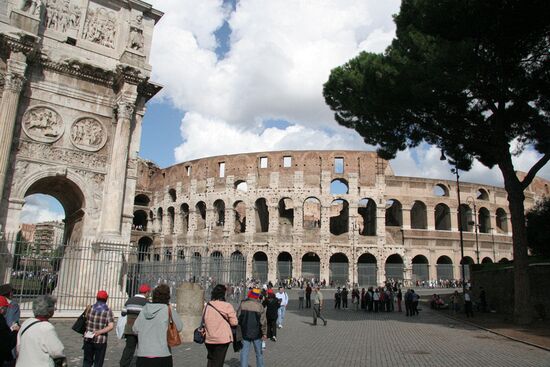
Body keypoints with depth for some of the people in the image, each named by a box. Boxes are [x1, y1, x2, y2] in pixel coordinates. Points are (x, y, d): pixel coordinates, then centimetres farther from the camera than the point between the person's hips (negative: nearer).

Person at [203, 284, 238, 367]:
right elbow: (234, 322, -12)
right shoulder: (227, 306, -13)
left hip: (209, 339, 5)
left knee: (211, 360, 22)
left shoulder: (206, 306, 4)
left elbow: (204, 321, 11)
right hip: (222, 339, -5)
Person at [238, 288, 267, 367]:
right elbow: (263, 321, -9)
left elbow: (238, 318, 1)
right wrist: (264, 333, 0)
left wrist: (239, 330, 11)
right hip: (256, 333, -1)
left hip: (245, 333, 1)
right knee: (259, 352, 16)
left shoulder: (243, 304, -4)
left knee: (244, 352, 7)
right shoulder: (259, 306, -11)